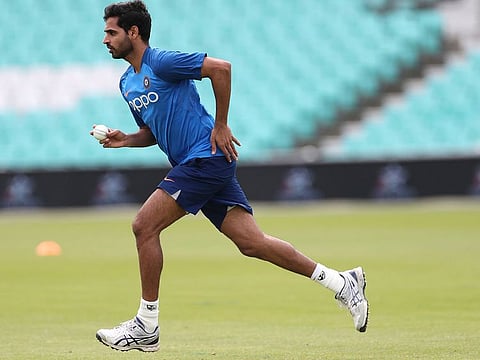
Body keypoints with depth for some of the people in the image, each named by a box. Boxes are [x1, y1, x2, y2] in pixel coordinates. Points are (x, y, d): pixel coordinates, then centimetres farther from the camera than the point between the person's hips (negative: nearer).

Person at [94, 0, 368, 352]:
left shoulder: (161, 61, -11)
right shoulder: (127, 82, 17)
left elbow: (220, 68, -19)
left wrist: (220, 126, -15)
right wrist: (125, 140, 7)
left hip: (207, 156, -9)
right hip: (196, 164, 9)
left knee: (145, 226, -12)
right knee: (251, 242, 2)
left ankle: (146, 327, -6)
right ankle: (341, 282, 7)